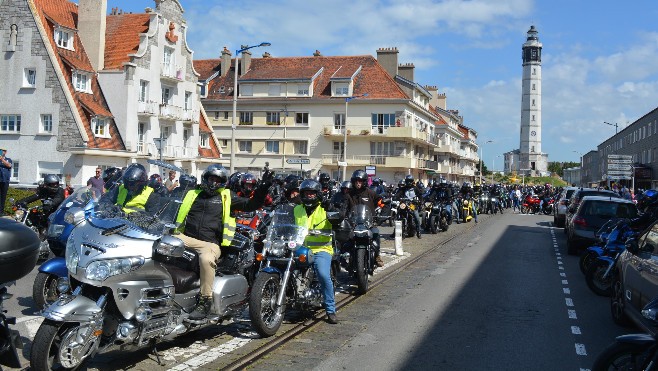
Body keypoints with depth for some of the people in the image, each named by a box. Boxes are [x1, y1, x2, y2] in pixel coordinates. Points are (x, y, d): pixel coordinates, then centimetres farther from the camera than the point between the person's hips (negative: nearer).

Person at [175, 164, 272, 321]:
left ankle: (205, 302, -30)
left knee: (206, 259, -38)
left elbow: (251, 204, 8)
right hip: (186, 237, 3)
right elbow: (179, 214, 29)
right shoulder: (192, 194, 23)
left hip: (210, 243, -3)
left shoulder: (227, 197, 15)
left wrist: (263, 187, -2)